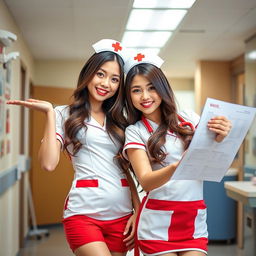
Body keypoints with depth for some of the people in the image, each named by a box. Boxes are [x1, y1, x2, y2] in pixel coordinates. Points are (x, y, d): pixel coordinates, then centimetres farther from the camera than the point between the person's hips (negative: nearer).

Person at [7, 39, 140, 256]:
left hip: (122, 215, 5)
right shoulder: (65, 115, 3)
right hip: (84, 214, -5)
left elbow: (130, 170, 15)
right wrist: (50, 113, -7)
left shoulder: (119, 121, 16)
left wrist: (138, 211, 5)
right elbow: (48, 163, -10)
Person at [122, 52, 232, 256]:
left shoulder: (189, 120, 4)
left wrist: (219, 140, -19)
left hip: (195, 220, 2)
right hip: (157, 222, -2)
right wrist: (176, 167, -34)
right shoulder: (134, 132, -2)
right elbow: (146, 182, -14)